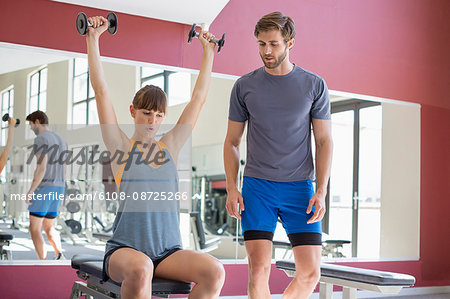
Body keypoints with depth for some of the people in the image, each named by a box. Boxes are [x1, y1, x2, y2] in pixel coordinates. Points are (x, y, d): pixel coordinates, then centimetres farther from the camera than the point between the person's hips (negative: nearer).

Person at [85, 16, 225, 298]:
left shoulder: (171, 145, 14)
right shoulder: (121, 146, 6)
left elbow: (199, 97, 17)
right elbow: (101, 89, 1)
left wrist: (209, 52, 21)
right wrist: (93, 39, -1)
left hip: (168, 251, 4)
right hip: (125, 248, -3)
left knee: (214, 272, -24)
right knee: (140, 269, -38)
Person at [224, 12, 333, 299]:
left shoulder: (314, 85, 5)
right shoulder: (245, 86, 6)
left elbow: (324, 141, 6)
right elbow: (232, 142, 10)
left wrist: (321, 191, -4)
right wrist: (232, 188, -1)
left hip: (300, 187, 1)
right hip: (257, 187, 0)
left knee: (310, 273, -3)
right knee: (259, 270, -8)